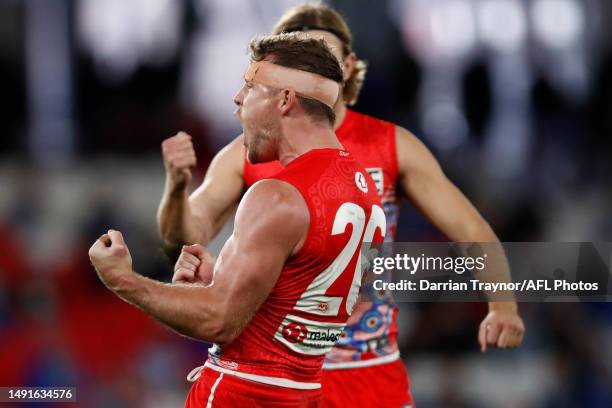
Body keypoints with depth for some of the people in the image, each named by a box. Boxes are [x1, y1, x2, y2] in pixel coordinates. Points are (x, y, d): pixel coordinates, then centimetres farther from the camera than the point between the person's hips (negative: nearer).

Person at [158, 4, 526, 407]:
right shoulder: (247, 156, -3)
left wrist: (502, 304, -20)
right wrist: (177, 186, -35)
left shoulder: (393, 146, -2)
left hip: (373, 372, 1)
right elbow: (187, 235, -13)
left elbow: (471, 230, -3)